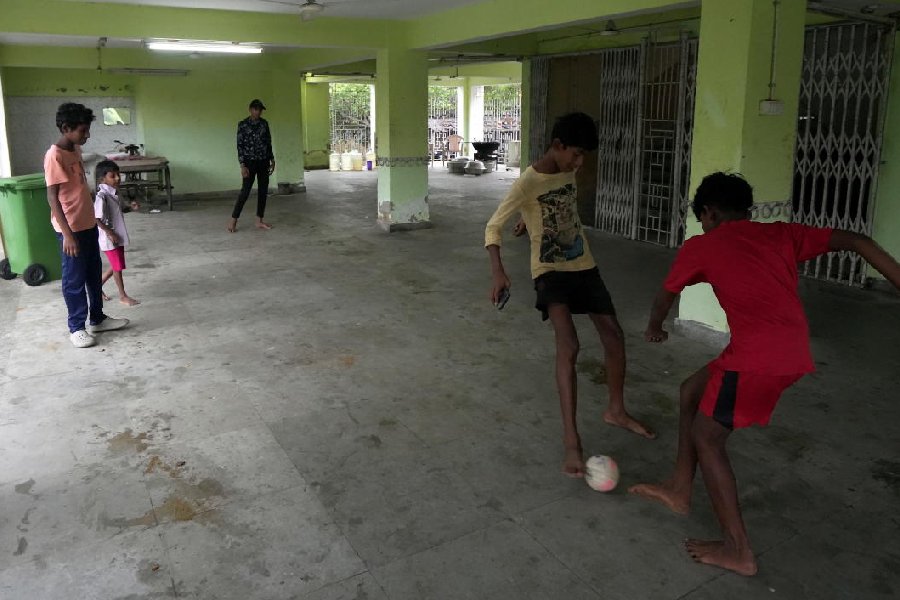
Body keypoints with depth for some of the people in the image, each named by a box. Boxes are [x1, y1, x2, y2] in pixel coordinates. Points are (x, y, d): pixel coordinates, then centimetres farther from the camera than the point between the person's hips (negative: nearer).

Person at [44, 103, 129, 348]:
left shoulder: (75, 150, 8)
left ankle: (97, 319, 30)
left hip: (88, 224, 9)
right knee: (75, 279, 3)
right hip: (70, 229, -9)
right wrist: (67, 234, -24)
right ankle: (76, 328, 15)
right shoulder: (54, 156, -19)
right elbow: (52, 197, -21)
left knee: (94, 275, 17)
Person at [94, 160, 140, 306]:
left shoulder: (113, 193, 7)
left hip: (118, 236, 9)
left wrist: (130, 207, 5)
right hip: (109, 238, -9)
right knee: (118, 267, 2)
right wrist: (110, 233, -21)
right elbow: (96, 219, -23)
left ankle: (98, 286, 33)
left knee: (116, 266, 17)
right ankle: (123, 296, 14)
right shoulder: (102, 196, -21)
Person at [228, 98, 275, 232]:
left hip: (263, 161, 5)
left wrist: (272, 160, 10)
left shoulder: (264, 123, 7)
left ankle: (259, 221, 13)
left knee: (263, 191, 5)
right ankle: (233, 221, 0)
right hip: (250, 162, -5)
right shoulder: (243, 125, -7)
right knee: (245, 191, -7)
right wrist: (242, 165, -16)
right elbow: (240, 146, -9)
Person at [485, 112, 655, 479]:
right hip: (551, 271, -7)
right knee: (568, 345, -23)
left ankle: (616, 410, 32)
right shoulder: (528, 183, -18)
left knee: (614, 335, 10)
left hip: (583, 265, 7)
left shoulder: (568, 172, 2)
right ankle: (571, 439, -18)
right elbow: (493, 227, -21)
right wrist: (498, 272, -35)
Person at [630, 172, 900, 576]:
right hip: (793, 354, 7)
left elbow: (665, 296, 24)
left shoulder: (700, 246, 9)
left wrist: (654, 328, 44)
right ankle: (680, 490, 32)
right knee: (692, 391, 22)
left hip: (756, 357, -7)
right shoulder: (781, 233, 20)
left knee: (706, 436, 9)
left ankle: (738, 551, 14)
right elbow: (856, 242, 11)